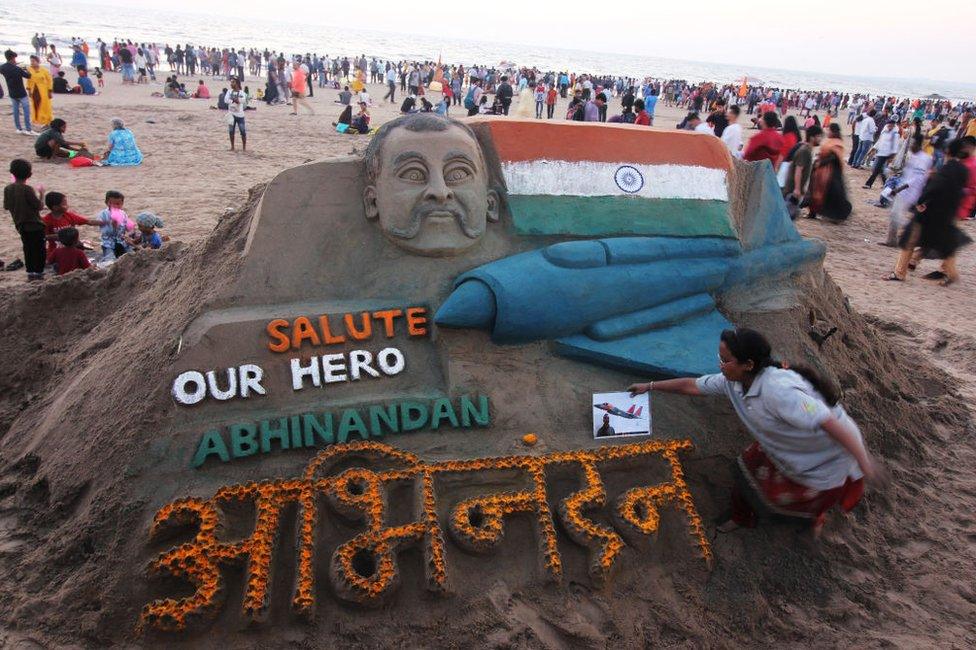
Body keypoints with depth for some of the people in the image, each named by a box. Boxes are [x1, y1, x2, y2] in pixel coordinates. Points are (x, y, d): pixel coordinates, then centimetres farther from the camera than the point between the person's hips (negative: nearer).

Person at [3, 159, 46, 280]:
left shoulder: (7, 189, 0)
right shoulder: (28, 189, -18)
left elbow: (6, 206, 7)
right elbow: (39, 206, -16)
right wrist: (41, 193, -2)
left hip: (20, 225, 6)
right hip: (35, 225, -6)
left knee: (28, 248, 16)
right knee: (39, 249, 4)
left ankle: (30, 272, 20)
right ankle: (38, 272, 5)